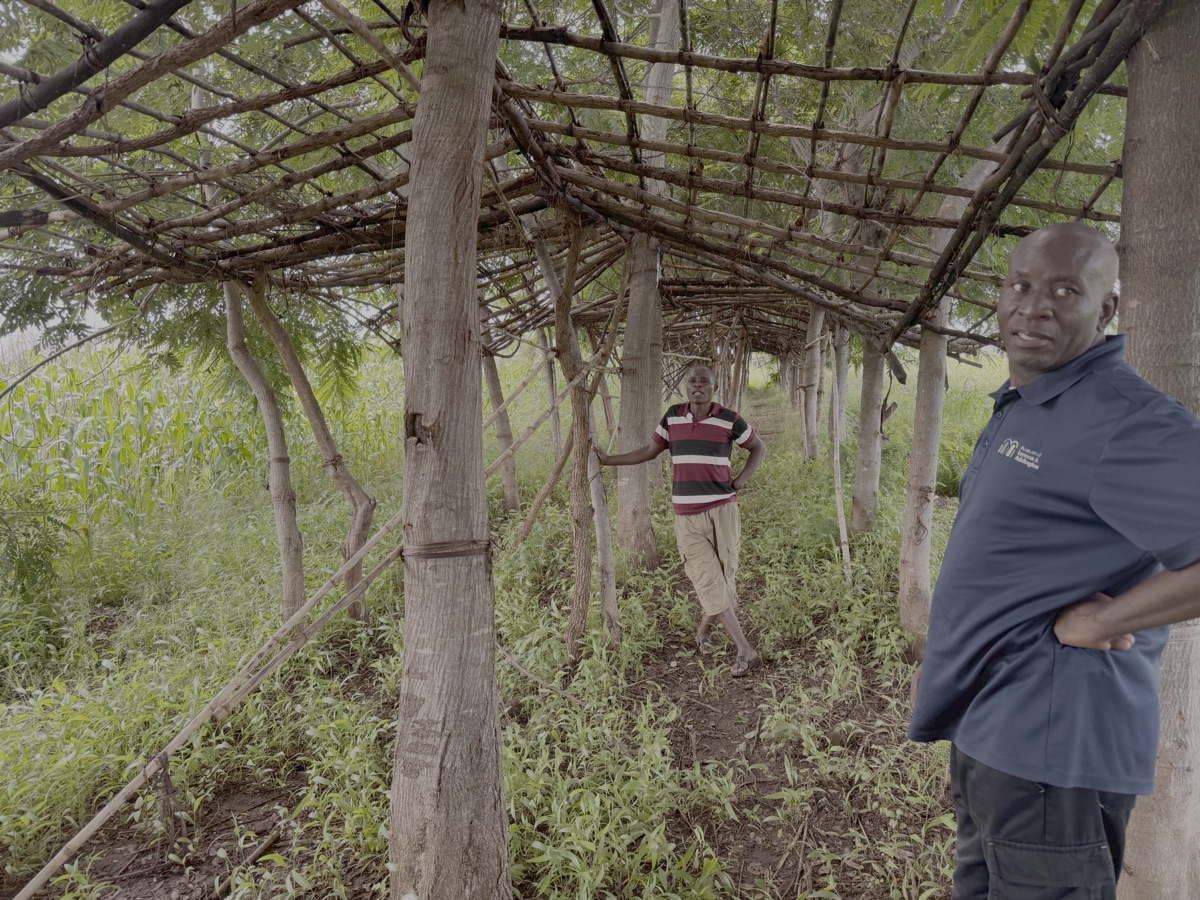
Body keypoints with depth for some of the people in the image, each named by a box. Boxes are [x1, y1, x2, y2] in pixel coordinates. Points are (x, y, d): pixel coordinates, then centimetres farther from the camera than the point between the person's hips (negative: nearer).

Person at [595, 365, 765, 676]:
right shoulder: (673, 416, 5)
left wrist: (742, 479, 0)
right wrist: (608, 460, 14)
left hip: (722, 510, -1)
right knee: (709, 581, -6)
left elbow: (758, 447, 13)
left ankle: (703, 629, 31)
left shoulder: (729, 420, -2)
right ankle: (745, 650, 1)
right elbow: (649, 451, 15)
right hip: (687, 516, 1)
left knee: (722, 577, 4)